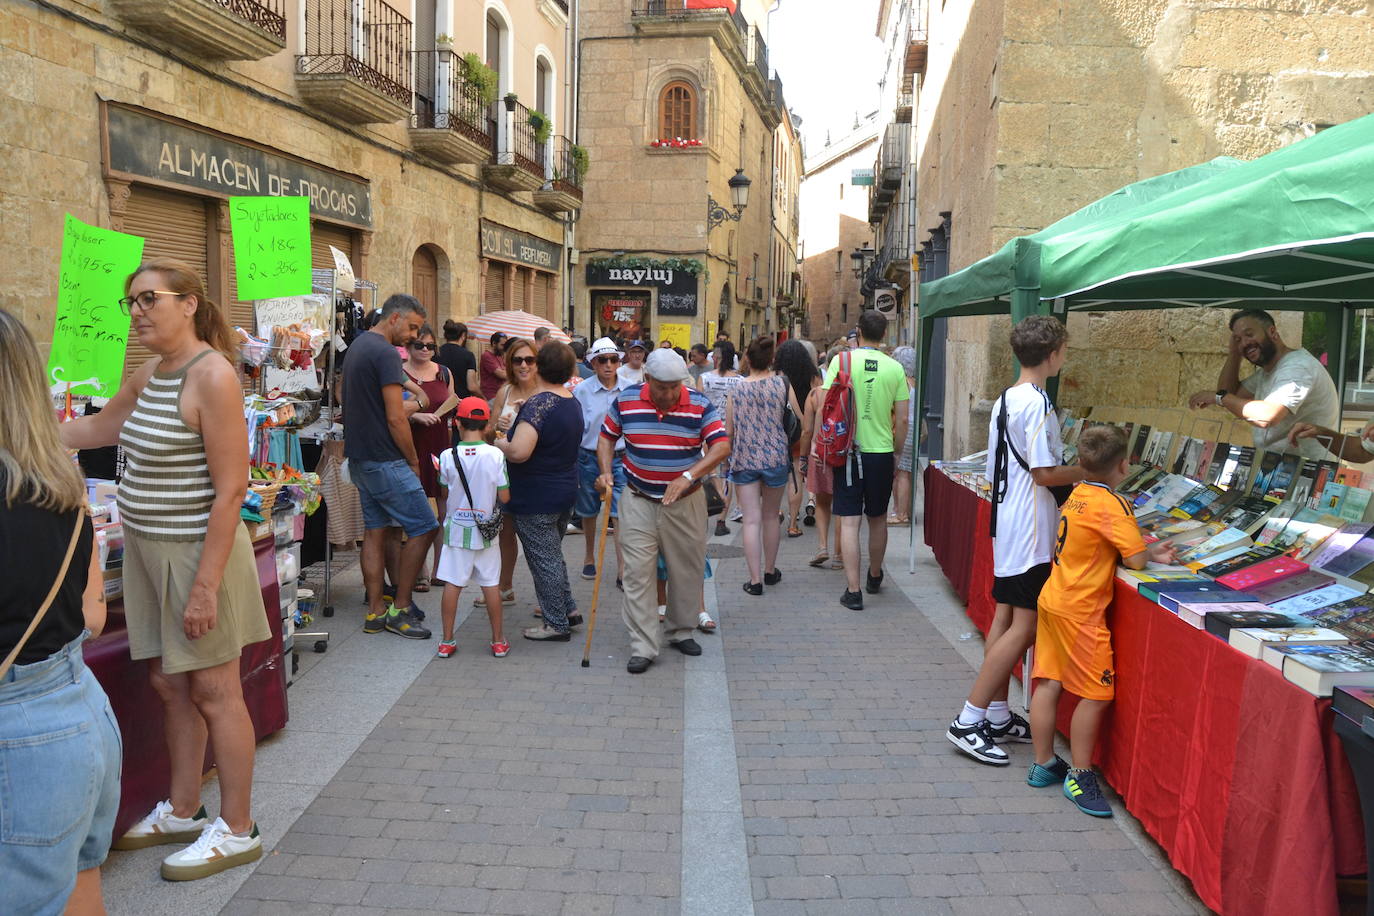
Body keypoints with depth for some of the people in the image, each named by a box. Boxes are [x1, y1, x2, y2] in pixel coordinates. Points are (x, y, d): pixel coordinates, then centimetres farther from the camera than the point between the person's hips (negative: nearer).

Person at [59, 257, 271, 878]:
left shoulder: (211, 376, -18)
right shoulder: (149, 376, 10)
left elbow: (231, 490, -21)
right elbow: (96, 429, 29)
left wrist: (205, 585, -23)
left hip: (196, 552, -8)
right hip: (147, 548, 8)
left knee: (213, 690, 2)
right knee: (169, 684, 16)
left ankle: (237, 830, 16)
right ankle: (181, 812, 32)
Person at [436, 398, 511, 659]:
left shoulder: (448, 456, -9)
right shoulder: (496, 455, -11)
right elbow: (504, 497, -9)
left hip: (456, 529, 0)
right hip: (485, 531, 0)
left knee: (452, 584, 7)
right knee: (491, 585, 8)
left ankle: (447, 640, 14)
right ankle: (498, 641, 16)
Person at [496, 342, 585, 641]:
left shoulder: (538, 403, -22)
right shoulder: (572, 403, 6)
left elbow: (519, 452, -31)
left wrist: (499, 443, -11)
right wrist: (515, 430, 16)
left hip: (536, 498, -9)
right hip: (566, 490, 9)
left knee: (544, 560, 2)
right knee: (553, 554, 23)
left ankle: (557, 624, 11)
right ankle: (568, 608, 31)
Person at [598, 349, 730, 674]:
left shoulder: (700, 405, -9)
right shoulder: (626, 401, -5)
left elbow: (722, 445, -17)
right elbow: (607, 437, 8)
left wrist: (688, 476, -29)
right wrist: (606, 472, -9)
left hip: (686, 502, 0)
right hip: (639, 502, 0)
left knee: (687, 571, 11)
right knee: (638, 574, -4)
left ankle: (680, 632, 32)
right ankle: (643, 647, 3)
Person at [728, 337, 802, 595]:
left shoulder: (737, 389, -1)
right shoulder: (782, 383, -4)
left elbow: (729, 431, 3)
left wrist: (730, 457, 18)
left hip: (744, 459, 0)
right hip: (775, 458, 0)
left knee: (751, 520, 1)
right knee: (771, 517, 16)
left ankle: (755, 580, -1)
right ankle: (770, 571, 31)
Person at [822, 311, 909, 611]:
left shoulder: (842, 361, -6)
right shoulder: (895, 368, -1)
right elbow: (902, 420, 1)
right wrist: (896, 451, 15)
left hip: (848, 451, -2)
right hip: (881, 452, 2)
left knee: (849, 522, 0)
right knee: (877, 519, 18)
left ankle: (853, 591, -2)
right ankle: (875, 577, 37)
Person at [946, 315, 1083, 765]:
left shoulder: (1004, 401, 12)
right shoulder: (1037, 403, -17)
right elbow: (1044, 473, -20)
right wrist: (1088, 470, -4)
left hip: (1005, 523, 10)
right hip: (1031, 530, -10)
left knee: (1005, 618, 13)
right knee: (1025, 626, -6)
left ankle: (997, 715, 21)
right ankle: (968, 722, -4)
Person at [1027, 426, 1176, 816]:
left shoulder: (1077, 495, 9)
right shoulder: (1112, 505, -16)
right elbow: (1135, 560, -16)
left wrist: (1150, 552, 8)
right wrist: (1150, 554, 7)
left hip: (1052, 600, 8)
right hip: (1080, 611, -8)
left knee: (1048, 683, 12)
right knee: (1096, 693, 2)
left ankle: (1043, 764, 24)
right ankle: (1079, 776, 11)